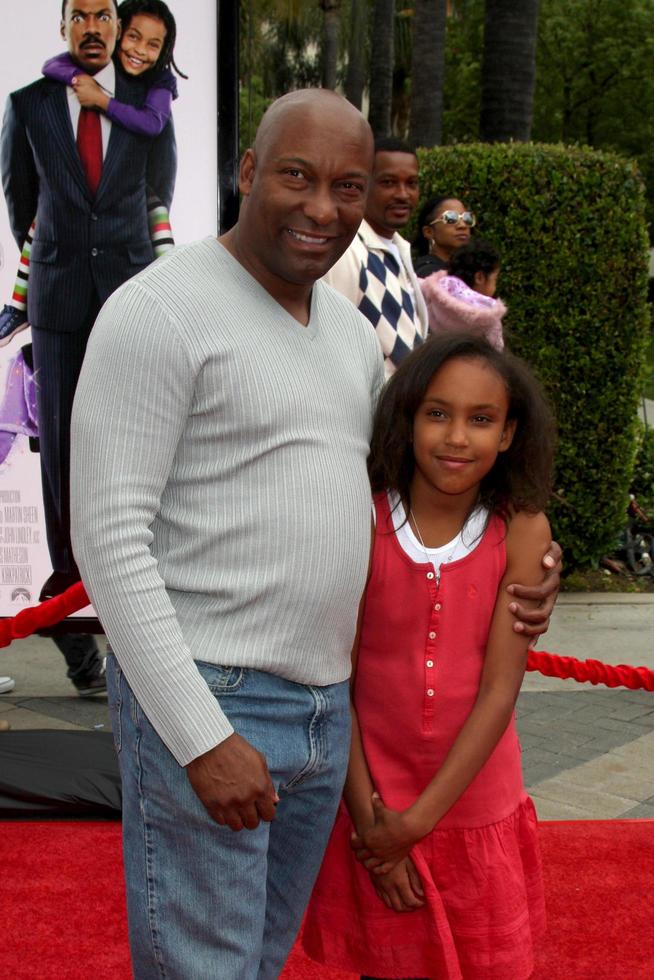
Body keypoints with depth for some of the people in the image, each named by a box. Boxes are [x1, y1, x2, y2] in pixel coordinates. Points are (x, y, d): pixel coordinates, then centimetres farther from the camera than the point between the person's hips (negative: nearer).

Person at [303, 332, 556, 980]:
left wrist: (418, 819, -14)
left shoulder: (522, 532, -10)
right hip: (375, 807, -1)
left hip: (473, 803, 1)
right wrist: (368, 818, -11)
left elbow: (499, 690, -12)